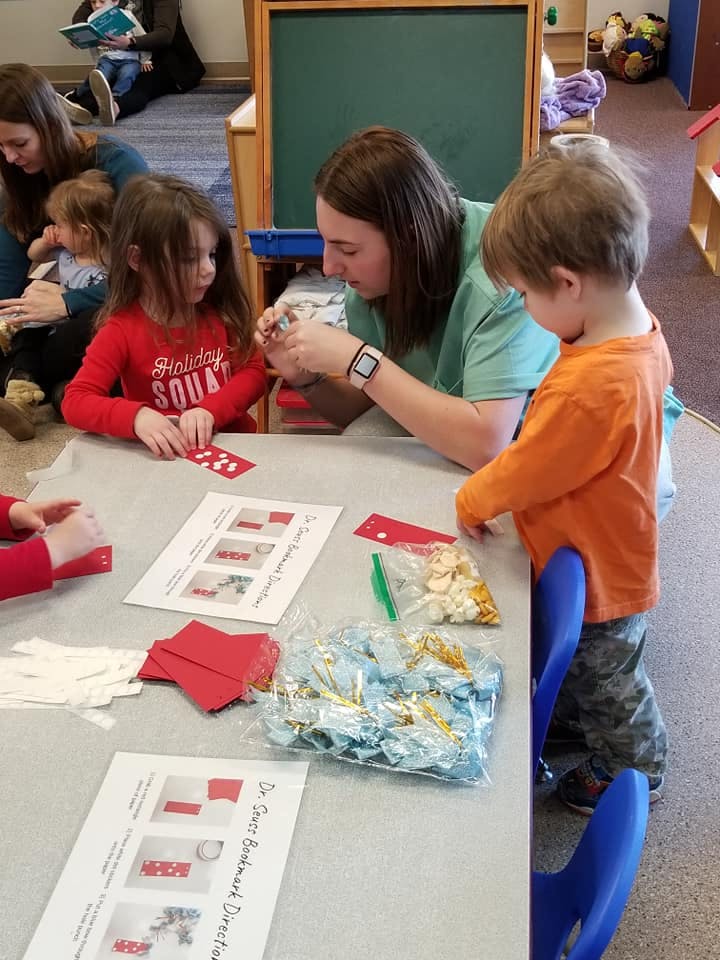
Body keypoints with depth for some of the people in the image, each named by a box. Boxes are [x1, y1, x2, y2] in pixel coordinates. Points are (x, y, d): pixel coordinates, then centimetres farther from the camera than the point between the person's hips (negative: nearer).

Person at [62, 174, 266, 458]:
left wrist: (209, 410, -21)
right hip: (169, 457, -2)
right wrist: (136, 416, -33)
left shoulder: (221, 309, 0)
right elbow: (75, 402, -14)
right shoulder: (122, 330, -10)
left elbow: (254, 371, -2)